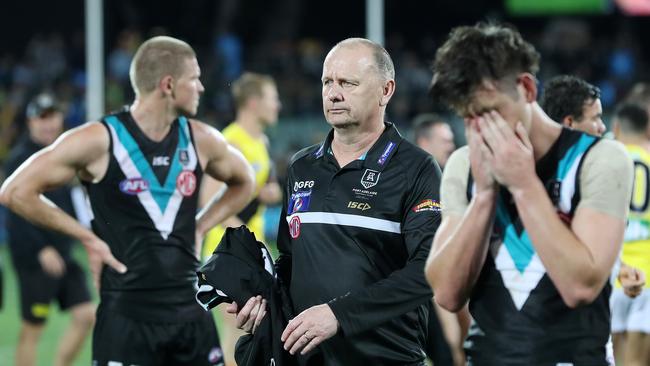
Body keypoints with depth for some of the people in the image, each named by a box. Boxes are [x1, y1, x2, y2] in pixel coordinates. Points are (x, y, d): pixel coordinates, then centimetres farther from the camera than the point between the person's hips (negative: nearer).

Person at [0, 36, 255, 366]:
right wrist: (87, 238, -8)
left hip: (190, 310, 5)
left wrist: (199, 227, 11)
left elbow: (242, 183, 26)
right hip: (126, 314, -5)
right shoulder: (99, 141, -10)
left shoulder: (200, 140, 5)